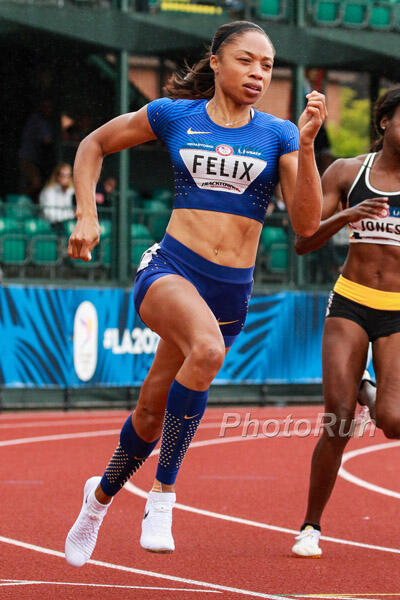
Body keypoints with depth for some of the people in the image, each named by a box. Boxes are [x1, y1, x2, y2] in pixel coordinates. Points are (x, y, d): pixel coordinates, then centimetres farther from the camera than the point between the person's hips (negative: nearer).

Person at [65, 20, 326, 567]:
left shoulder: (278, 134, 4)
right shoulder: (173, 115, 2)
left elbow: (306, 223, -6)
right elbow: (94, 145, 16)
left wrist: (306, 145, -16)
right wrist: (86, 215, 4)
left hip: (232, 292, 3)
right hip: (171, 270, -3)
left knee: (154, 410, 13)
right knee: (208, 349, -36)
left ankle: (102, 493, 43)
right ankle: (163, 494, -26)